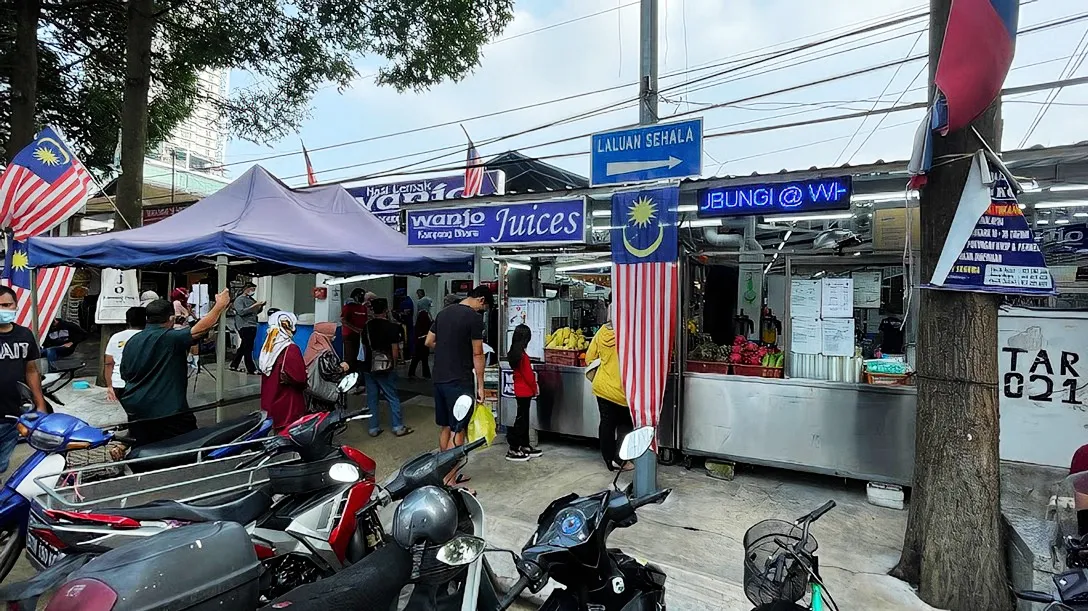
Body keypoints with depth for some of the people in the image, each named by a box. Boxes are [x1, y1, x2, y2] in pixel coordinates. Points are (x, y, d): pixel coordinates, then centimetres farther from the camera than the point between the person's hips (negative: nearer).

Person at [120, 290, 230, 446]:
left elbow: (124, 376, 19)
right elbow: (204, 327, -14)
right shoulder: (171, 338, -14)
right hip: (167, 412, -7)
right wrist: (220, 304, -1)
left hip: (134, 411, 8)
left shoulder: (131, 341, 9)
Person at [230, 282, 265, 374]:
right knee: (248, 348, -8)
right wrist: (253, 306, -20)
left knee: (243, 347, 14)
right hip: (244, 326, -8)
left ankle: (234, 366, 24)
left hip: (252, 326, 8)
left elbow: (255, 312, 24)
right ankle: (251, 369, -7)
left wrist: (261, 307, 6)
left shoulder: (251, 299, 17)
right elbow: (241, 312, -18)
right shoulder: (239, 300, -5)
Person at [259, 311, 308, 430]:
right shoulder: (291, 349, -19)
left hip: (269, 402, 8)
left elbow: (262, 370, 13)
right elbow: (300, 377, -21)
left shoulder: (267, 347, 5)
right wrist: (305, 384, -1)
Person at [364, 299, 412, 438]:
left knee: (372, 398, 9)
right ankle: (398, 427, 8)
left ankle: (374, 428, 14)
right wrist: (394, 363, 3)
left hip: (369, 367, 4)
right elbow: (395, 349, -10)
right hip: (386, 368, -4)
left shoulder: (367, 326, 5)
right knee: (393, 398, 4)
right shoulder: (391, 326, -10)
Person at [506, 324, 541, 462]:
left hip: (519, 390, 8)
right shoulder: (523, 356, -22)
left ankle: (525, 446, 26)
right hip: (525, 391, -8)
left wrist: (533, 386, 11)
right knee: (521, 420, -1)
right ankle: (513, 450, 5)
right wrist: (535, 388, -2)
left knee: (523, 419, 16)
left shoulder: (512, 353, 4)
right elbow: (528, 375, -17)